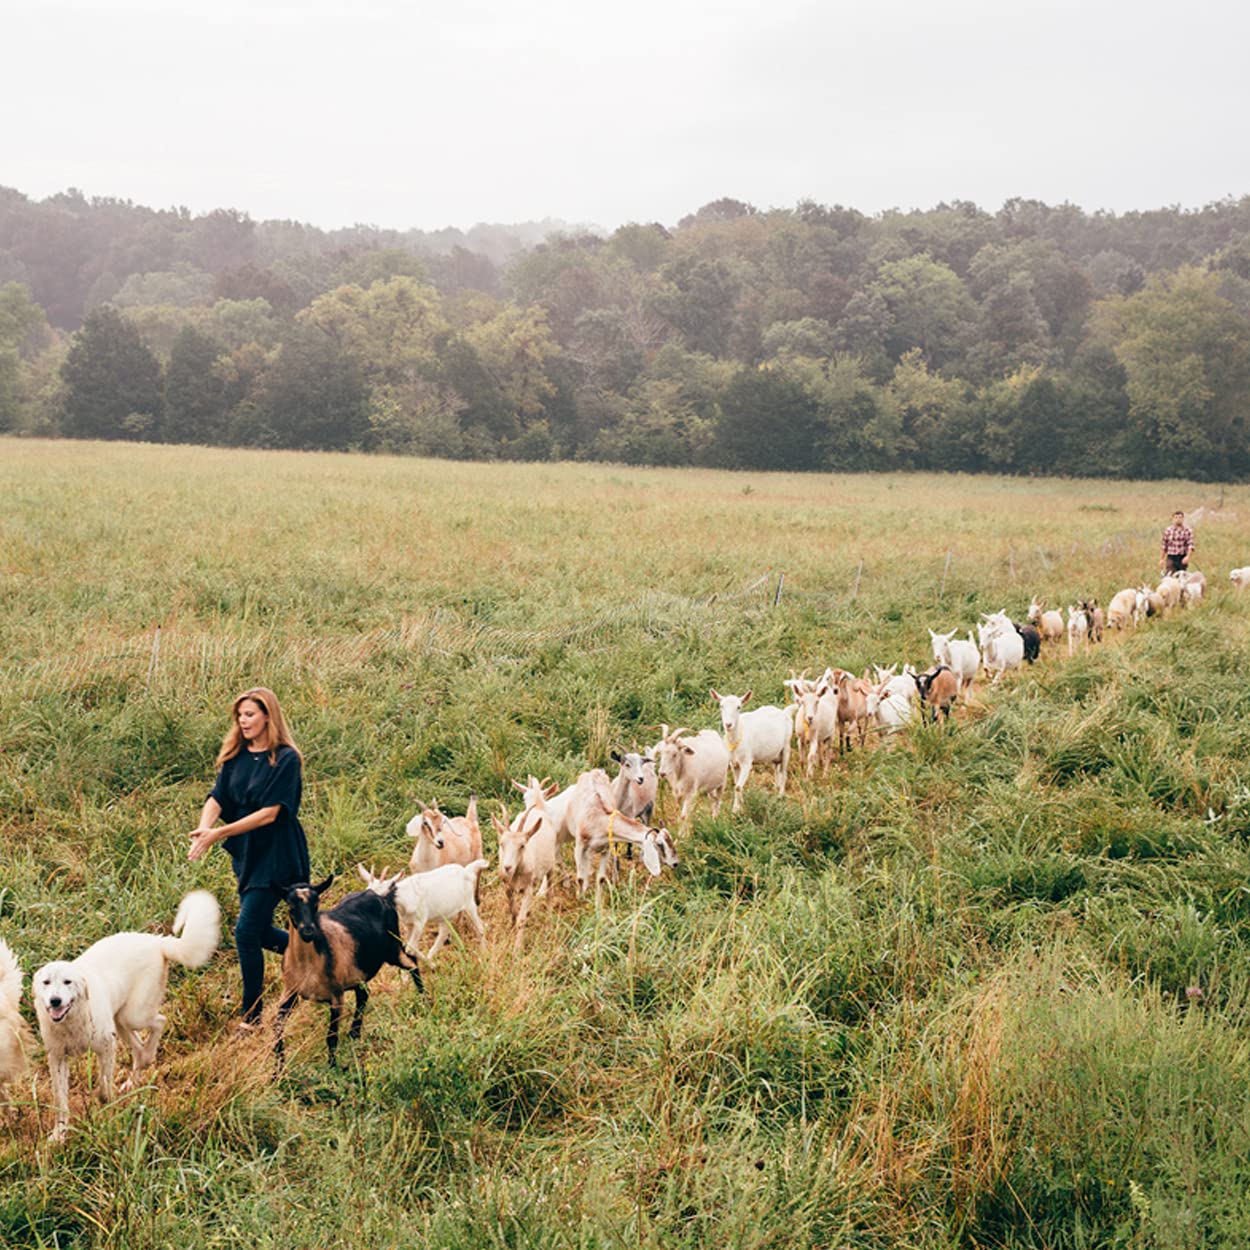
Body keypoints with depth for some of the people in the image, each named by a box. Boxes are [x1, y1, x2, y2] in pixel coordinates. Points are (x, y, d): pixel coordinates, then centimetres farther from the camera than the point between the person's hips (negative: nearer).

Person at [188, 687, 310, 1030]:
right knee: (260, 931, 14)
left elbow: (269, 812, -19)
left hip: (277, 857, -7)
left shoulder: (285, 759, -14)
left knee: (247, 931, -10)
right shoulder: (235, 755, 6)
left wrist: (220, 833, -25)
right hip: (246, 854, 7)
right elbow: (217, 797, -3)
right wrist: (204, 828, -24)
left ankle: (252, 1014, 3)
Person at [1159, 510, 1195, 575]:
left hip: (1183, 558, 1)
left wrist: (1188, 556, -22)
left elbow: (1190, 545, -7)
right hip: (1171, 558, -1)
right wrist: (1161, 559, 8)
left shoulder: (1188, 531, 0)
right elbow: (1164, 546, 8)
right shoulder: (1168, 531, 2)